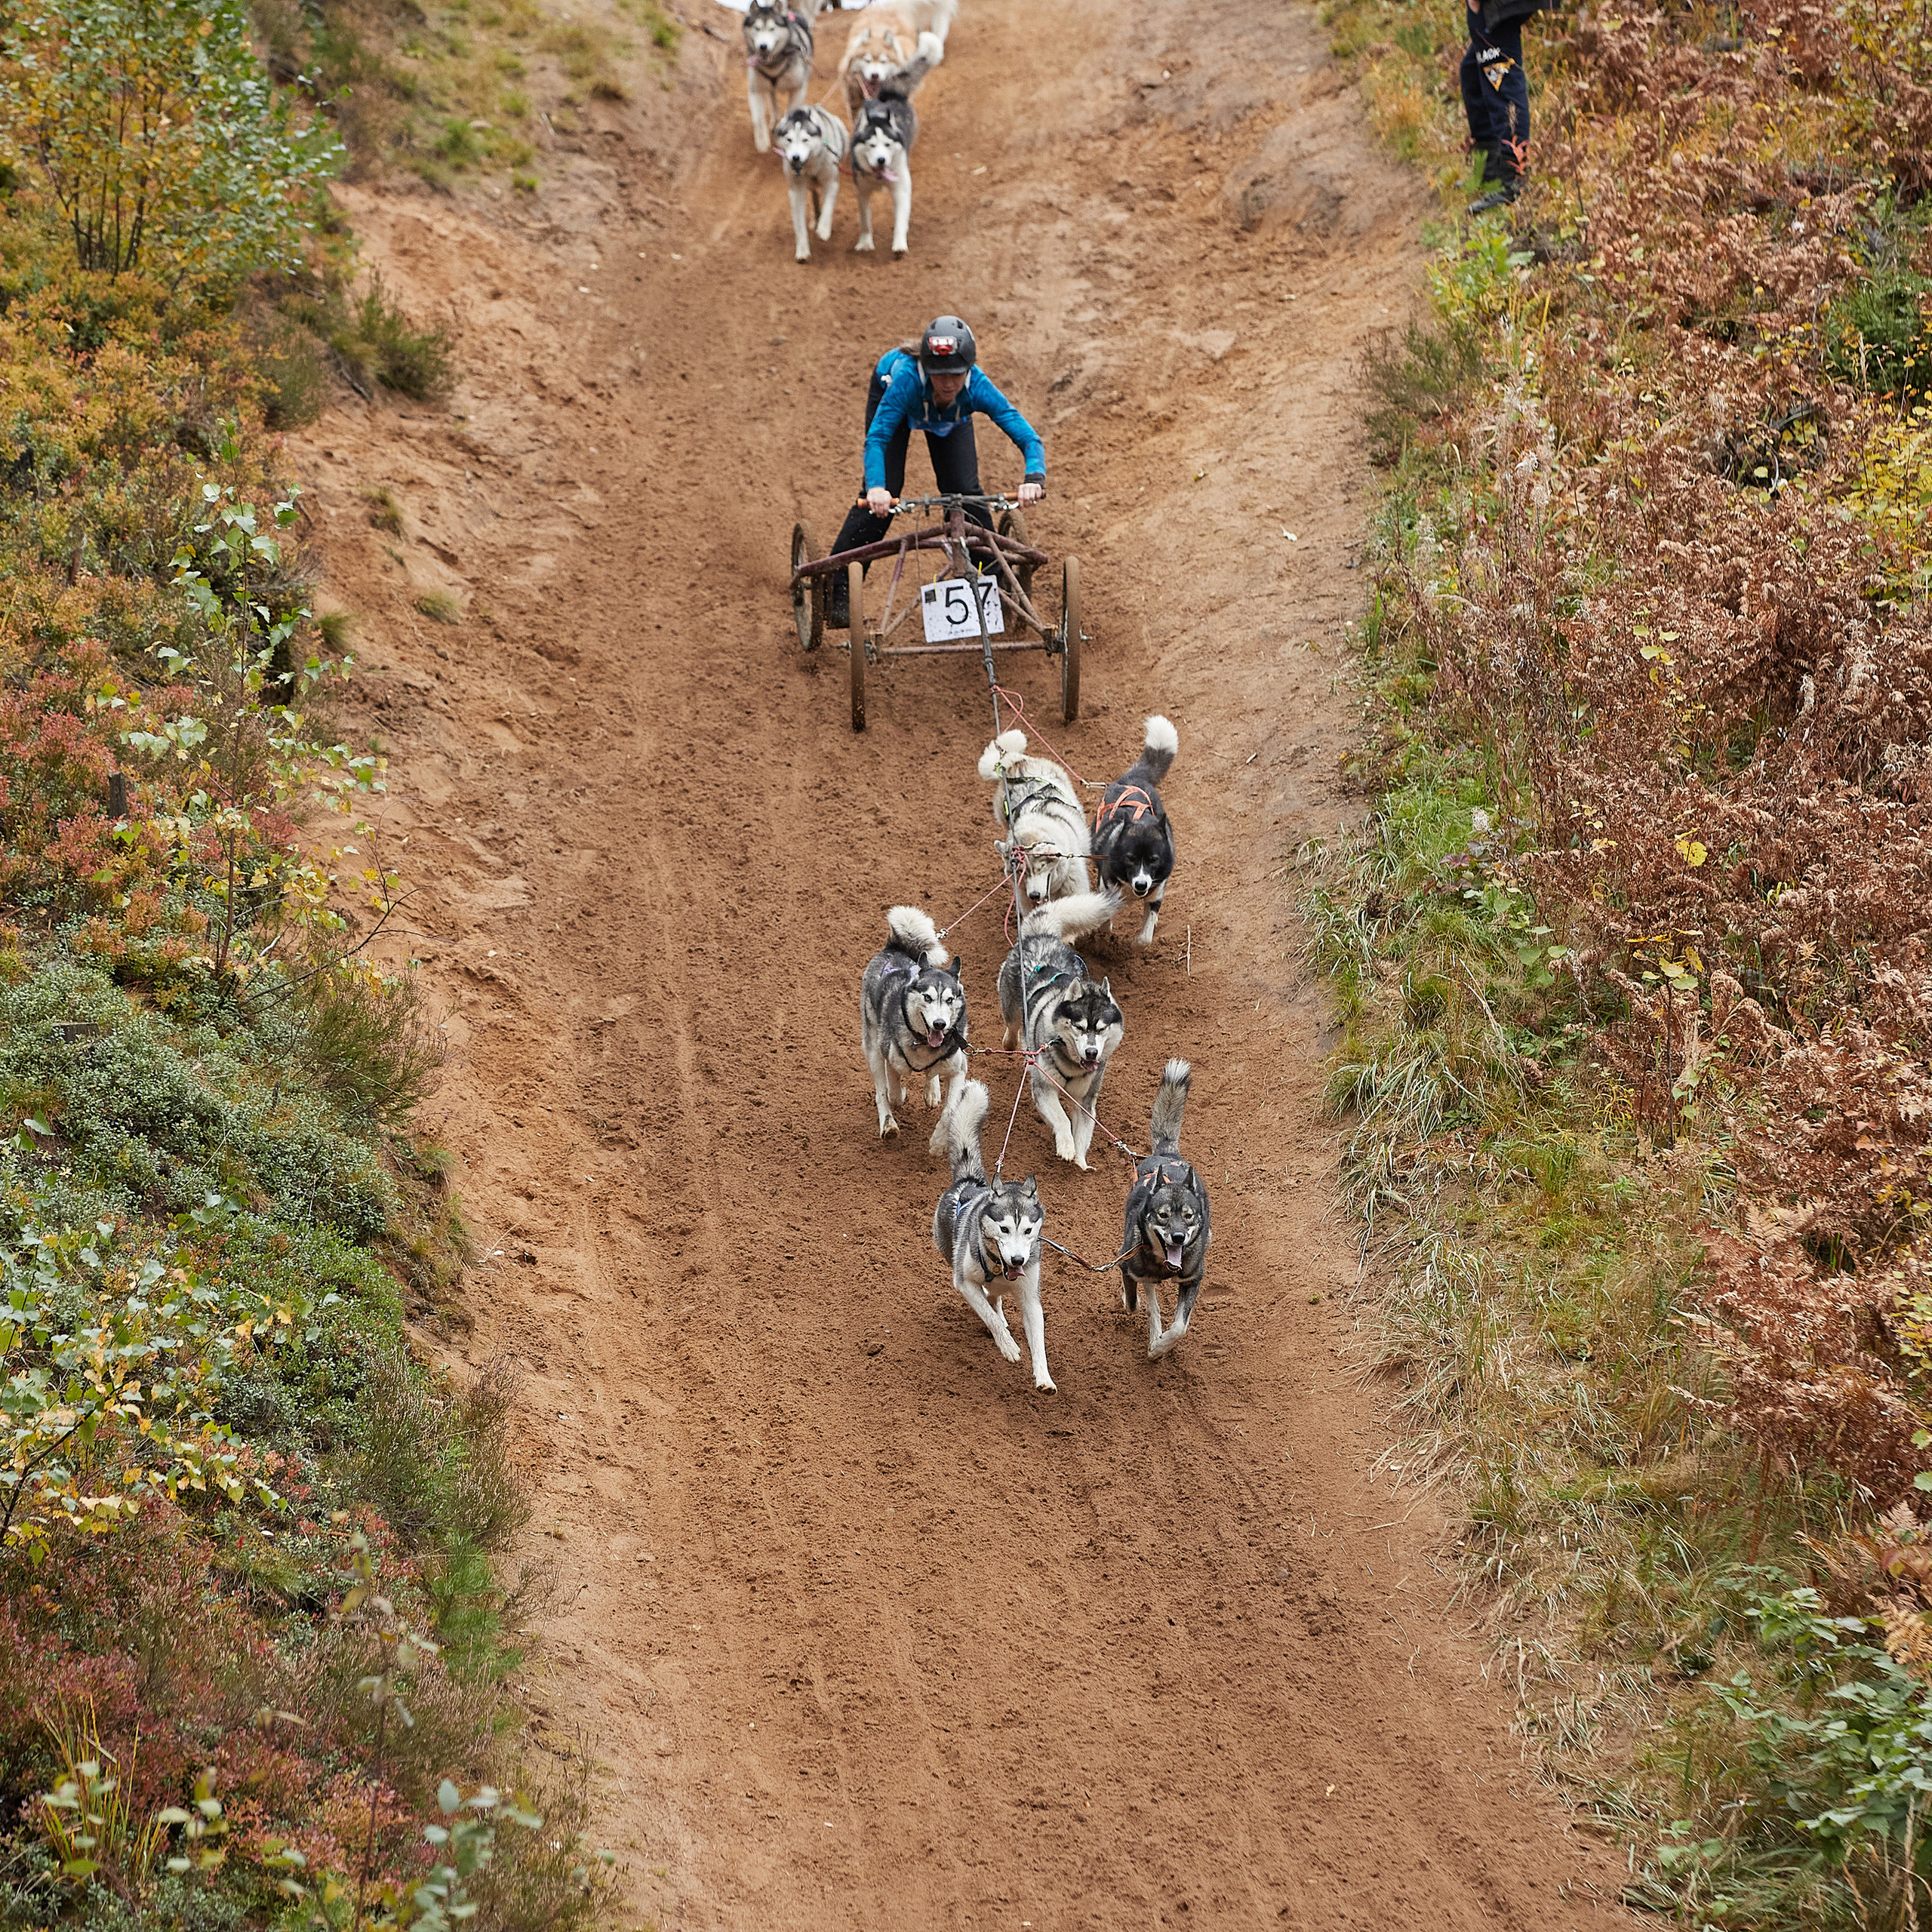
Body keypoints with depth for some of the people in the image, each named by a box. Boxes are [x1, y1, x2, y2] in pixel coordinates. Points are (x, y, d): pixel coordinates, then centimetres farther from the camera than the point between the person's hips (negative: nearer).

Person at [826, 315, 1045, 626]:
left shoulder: (977, 387, -40)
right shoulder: (908, 377, -45)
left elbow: (1029, 438, -42)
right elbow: (876, 438, -48)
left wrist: (1034, 479, -61)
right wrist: (876, 488, -65)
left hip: (951, 415, 2)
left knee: (965, 491, -10)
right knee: (882, 497, -12)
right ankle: (837, 592, -3)